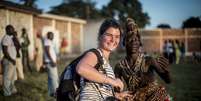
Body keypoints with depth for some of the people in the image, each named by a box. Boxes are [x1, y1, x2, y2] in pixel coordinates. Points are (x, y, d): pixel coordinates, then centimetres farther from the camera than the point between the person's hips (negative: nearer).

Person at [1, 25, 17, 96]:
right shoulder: (6, 38, -17)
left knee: (12, 76, 19)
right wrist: (11, 60, -20)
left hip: (12, 60, 10)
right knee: (7, 77, -1)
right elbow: (5, 51, -22)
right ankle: (7, 92, 7)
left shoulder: (11, 37, 12)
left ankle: (12, 90, 31)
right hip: (8, 61, -10)